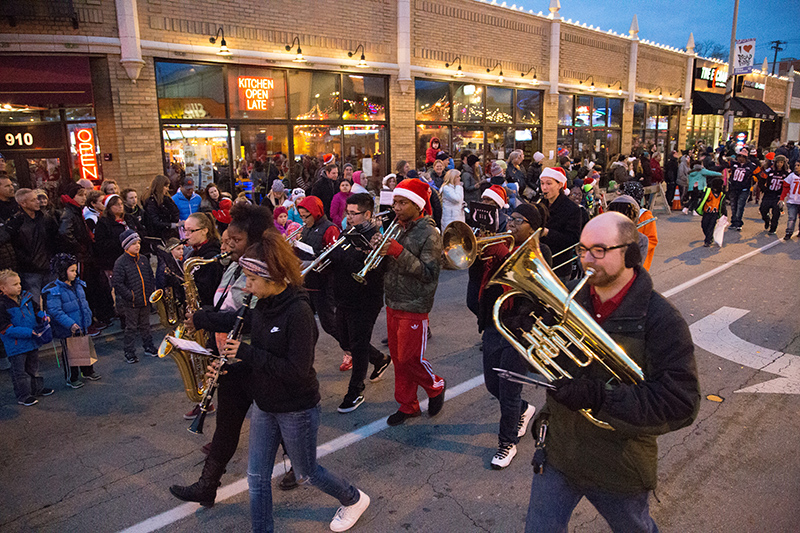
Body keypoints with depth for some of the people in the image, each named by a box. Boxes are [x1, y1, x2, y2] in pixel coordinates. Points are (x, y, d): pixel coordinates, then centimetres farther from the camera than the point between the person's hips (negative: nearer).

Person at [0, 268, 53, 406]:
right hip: (16, 346, -7)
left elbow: (36, 311, 16)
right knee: (19, 372, 6)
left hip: (32, 342, 7)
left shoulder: (26, 298, 1)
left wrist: (43, 317, -8)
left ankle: (37, 388, 38)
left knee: (33, 367, 22)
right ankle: (23, 396, 18)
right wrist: (28, 332, -26)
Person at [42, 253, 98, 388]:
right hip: (67, 331, -7)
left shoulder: (78, 285, 5)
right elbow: (55, 311, -23)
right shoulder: (54, 291, -19)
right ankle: (71, 379, 22)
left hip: (82, 326, 7)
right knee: (69, 353, 8)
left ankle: (88, 372, 38)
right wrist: (70, 324, -29)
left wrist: (88, 317, 14)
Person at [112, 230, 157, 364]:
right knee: (131, 328, 4)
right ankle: (129, 354, 14)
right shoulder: (120, 262, -12)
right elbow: (118, 283, -15)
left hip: (145, 300, 5)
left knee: (145, 325, 18)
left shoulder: (143, 259, 7)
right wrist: (130, 296, -17)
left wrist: (152, 292, 4)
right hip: (131, 303, -5)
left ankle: (149, 348, 31)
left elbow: (151, 277, 16)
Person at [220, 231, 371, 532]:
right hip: (264, 405, 7)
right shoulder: (262, 307, -1)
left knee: (306, 472, 15)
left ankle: (354, 499, 42)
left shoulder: (298, 311, -26)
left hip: (297, 409, -7)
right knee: (257, 476, 13)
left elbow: (297, 369, -29)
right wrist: (231, 363, -9)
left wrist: (247, 352, -27)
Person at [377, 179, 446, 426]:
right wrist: (379, 249, -10)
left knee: (410, 358, -1)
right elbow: (385, 265, 12)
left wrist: (399, 252, -27)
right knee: (398, 358, 14)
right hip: (393, 303, 7)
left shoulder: (429, 233, -13)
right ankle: (407, 405, 29)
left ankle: (436, 387, 27)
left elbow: (428, 273, -20)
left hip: (414, 307, -7)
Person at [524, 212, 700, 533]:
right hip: (557, 452, 3)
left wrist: (598, 396, -32)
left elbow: (680, 404, -24)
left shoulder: (661, 320, -19)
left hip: (619, 469, -2)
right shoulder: (571, 299, -7)